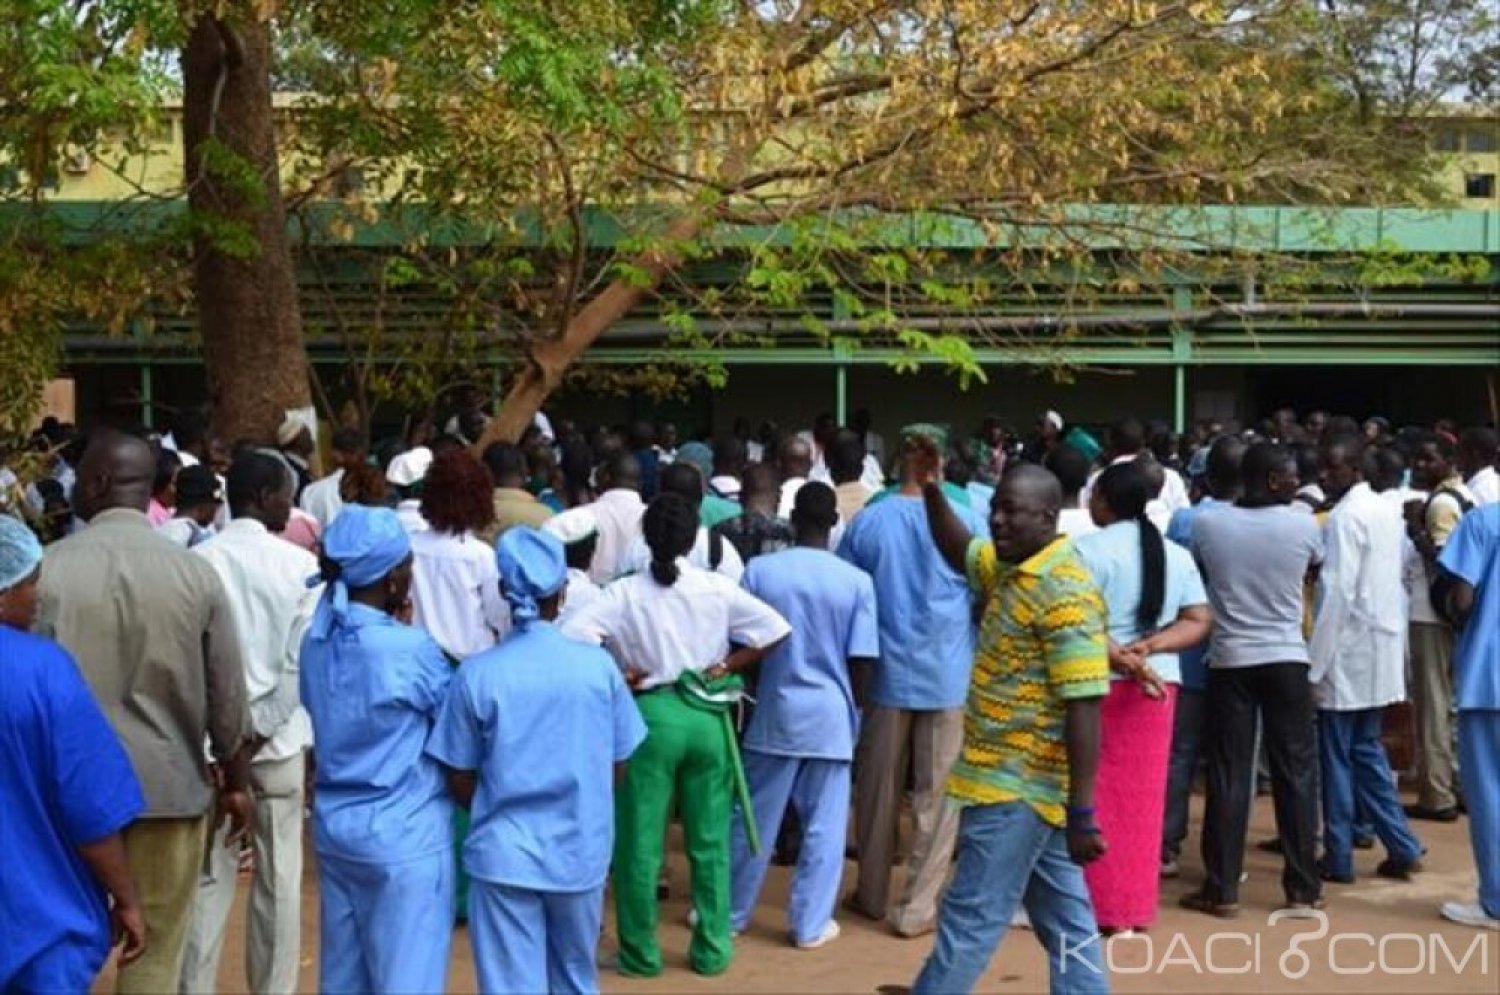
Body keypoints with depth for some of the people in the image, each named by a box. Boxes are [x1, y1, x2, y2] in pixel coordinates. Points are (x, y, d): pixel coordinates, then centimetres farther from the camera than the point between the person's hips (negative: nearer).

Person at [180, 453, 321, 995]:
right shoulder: (301, 564, -7)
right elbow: (302, 661, -11)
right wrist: (260, 730, -7)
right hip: (277, 741, -1)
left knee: (209, 876, 9)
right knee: (278, 878, 9)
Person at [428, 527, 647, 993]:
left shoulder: (476, 674, -11)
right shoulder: (598, 665, -7)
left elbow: (461, 783, -2)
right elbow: (617, 767, 3)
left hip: (504, 855, -1)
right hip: (581, 852, 2)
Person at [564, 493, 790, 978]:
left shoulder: (625, 592, -6)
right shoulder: (718, 588, -1)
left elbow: (571, 637, -16)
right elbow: (775, 628, -2)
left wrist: (617, 675, -6)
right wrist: (728, 667, 2)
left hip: (649, 716, -2)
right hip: (706, 717, 2)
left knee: (639, 843, 9)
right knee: (710, 841, 13)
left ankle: (640, 953, 18)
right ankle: (712, 950, 20)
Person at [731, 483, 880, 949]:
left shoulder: (759, 570, -6)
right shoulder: (857, 581, -8)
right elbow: (861, 660, -6)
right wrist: (855, 709, 10)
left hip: (774, 711, 1)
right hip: (830, 715, -1)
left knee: (754, 819, 12)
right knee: (823, 825, 9)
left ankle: (731, 913, 25)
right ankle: (810, 924, 16)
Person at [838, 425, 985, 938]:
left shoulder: (866, 522, -4)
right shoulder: (963, 521, -8)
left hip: (887, 672, 2)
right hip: (947, 674, -2)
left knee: (879, 789, 14)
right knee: (937, 794, 6)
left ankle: (873, 893, 26)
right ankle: (918, 906, 8)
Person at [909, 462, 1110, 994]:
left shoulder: (1065, 592, -20)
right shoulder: (1009, 567, 7)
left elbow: (1084, 708, -22)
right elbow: (959, 551, 27)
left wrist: (1081, 814, -23)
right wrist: (932, 489, 8)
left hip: (1017, 788, -9)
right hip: (1020, 781, 9)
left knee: (969, 921, -1)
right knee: (1065, 920, 15)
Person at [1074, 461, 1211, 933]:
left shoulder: (1089, 549, -9)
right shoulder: (1177, 555, 9)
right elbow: (1198, 623, 4)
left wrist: (1122, 658, -18)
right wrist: (1147, 648, -8)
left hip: (1100, 683, -5)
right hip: (1157, 686, 5)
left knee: (1095, 796, 2)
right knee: (1142, 797, 10)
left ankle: (1094, 904, 7)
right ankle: (1134, 906, 16)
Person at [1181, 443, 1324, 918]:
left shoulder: (1206, 523, -6)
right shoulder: (1303, 524, -5)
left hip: (1229, 658, 0)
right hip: (1287, 658, 0)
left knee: (1228, 775, 4)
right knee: (1296, 772, 9)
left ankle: (1221, 889, 8)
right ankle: (1302, 888, 15)